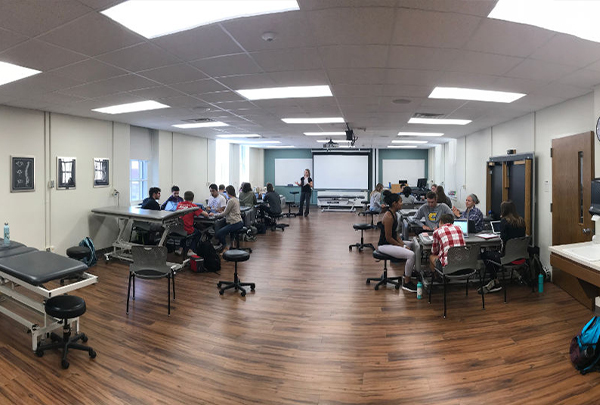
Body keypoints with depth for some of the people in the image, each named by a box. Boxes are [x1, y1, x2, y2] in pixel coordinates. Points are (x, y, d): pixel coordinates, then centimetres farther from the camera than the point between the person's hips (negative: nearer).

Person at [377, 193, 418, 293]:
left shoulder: (394, 214, 8)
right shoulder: (388, 217, -23)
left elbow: (395, 234, 13)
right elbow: (388, 238, -22)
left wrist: (402, 243, 0)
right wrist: (402, 246, -13)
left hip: (391, 242, 11)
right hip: (384, 245, -11)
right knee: (411, 255, -22)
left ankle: (407, 272, 31)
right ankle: (406, 283, -6)